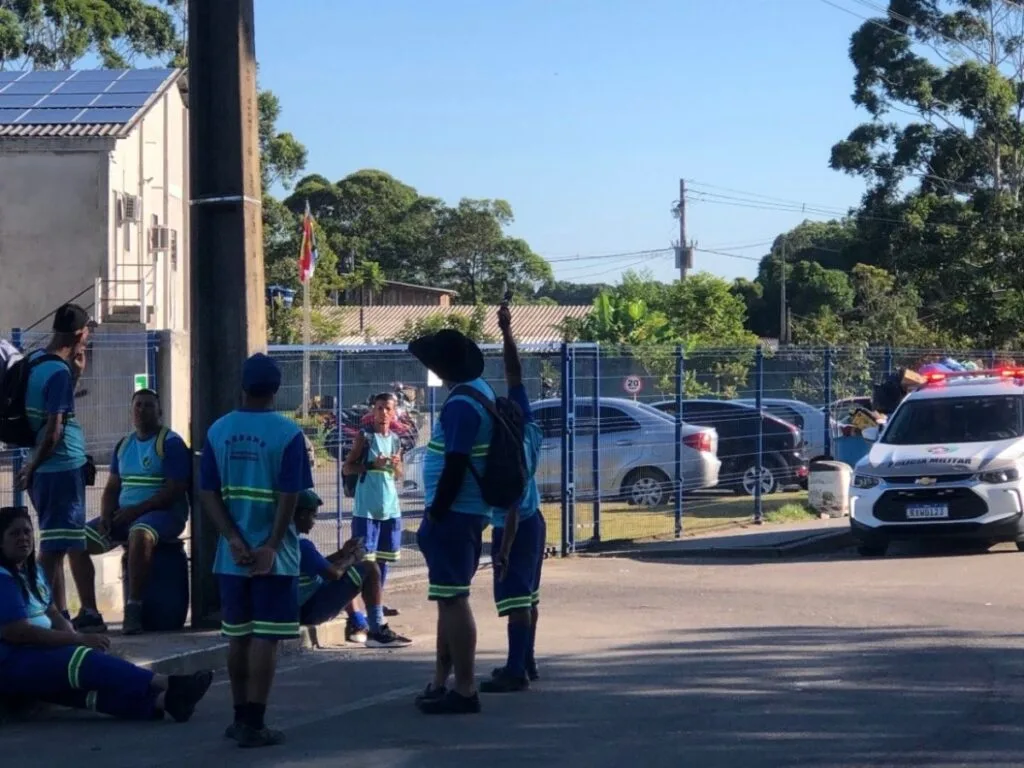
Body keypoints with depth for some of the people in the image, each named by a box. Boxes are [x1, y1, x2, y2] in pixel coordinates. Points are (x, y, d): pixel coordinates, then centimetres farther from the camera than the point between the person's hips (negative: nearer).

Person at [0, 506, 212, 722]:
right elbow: (18, 633, -21)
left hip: (37, 653, 9)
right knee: (83, 662, -27)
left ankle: (158, 700, -42)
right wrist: (79, 639, -18)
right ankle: (166, 685, -38)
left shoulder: (33, 572, 17)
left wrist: (73, 637, -5)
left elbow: (52, 613, 19)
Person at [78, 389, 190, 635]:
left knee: (139, 534, -41)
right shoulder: (124, 445, 17)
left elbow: (174, 490, -14)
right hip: (124, 514, 7)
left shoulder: (171, 443, -5)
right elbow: (112, 488, 18)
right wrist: (106, 516, -3)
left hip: (164, 513, -7)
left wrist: (137, 510, -19)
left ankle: (134, 608, -35)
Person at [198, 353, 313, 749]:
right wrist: (271, 546, -11)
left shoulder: (218, 430, 3)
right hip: (273, 554, -4)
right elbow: (289, 497, -14)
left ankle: (241, 717, 22)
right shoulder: (287, 433, -8)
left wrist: (234, 540, -5)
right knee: (265, 638, -2)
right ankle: (254, 724, -4)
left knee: (238, 636, 14)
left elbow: (208, 493, -1)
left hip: (232, 555, 4)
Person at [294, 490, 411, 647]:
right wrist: (353, 557, -4)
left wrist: (343, 553, 11)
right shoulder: (302, 545, -21)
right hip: (311, 611, -10)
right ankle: (377, 632, -5)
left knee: (344, 564, 30)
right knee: (369, 568, -8)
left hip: (294, 609, 10)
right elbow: (333, 573, -22)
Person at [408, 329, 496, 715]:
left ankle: (464, 690, -5)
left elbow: (454, 467, -23)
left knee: (452, 598, -7)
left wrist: (436, 513, -15)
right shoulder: (480, 390, 12)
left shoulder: (461, 404, -19)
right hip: (467, 512, 10)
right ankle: (442, 682, 23)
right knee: (450, 597, 16)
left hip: (453, 513, -10)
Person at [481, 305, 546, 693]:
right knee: (527, 596, 14)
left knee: (516, 598, -9)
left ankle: (516, 671, -10)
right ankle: (525, 662, 22)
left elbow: (512, 509, -26)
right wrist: (508, 335, -2)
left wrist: (503, 551, -25)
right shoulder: (527, 430, -3)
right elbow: (515, 377, 1)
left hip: (516, 528, -10)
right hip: (532, 522, 10)